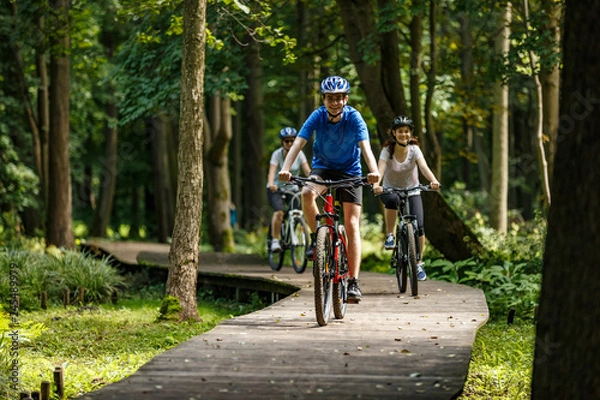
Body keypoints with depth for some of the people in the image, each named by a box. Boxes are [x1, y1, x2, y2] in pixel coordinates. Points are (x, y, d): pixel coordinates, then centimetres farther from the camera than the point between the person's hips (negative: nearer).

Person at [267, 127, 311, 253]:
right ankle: (275, 240, -17)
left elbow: (307, 171, -17)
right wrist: (271, 184, -47)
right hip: (276, 189, -3)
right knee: (279, 212, -26)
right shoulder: (277, 154, -14)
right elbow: (272, 171, -27)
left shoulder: (299, 154, -7)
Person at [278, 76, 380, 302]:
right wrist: (285, 169, -45)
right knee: (307, 194, -34)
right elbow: (298, 143, -27)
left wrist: (373, 171, -53)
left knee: (352, 225, -11)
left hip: (349, 171, -1)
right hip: (322, 167, 1)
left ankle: (353, 282, -11)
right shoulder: (317, 116, -17)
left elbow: (365, 146, -33)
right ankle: (317, 238, -10)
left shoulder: (354, 118, -20)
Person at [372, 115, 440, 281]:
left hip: (412, 191, 1)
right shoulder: (387, 150, -15)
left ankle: (418, 263, 3)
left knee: (418, 226, -16)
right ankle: (389, 235, -17)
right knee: (391, 200, -39)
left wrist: (433, 180, -49)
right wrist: (376, 184, -52)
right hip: (391, 190, -1)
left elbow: (424, 167, -29)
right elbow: (381, 169, -31)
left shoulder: (414, 149, -13)